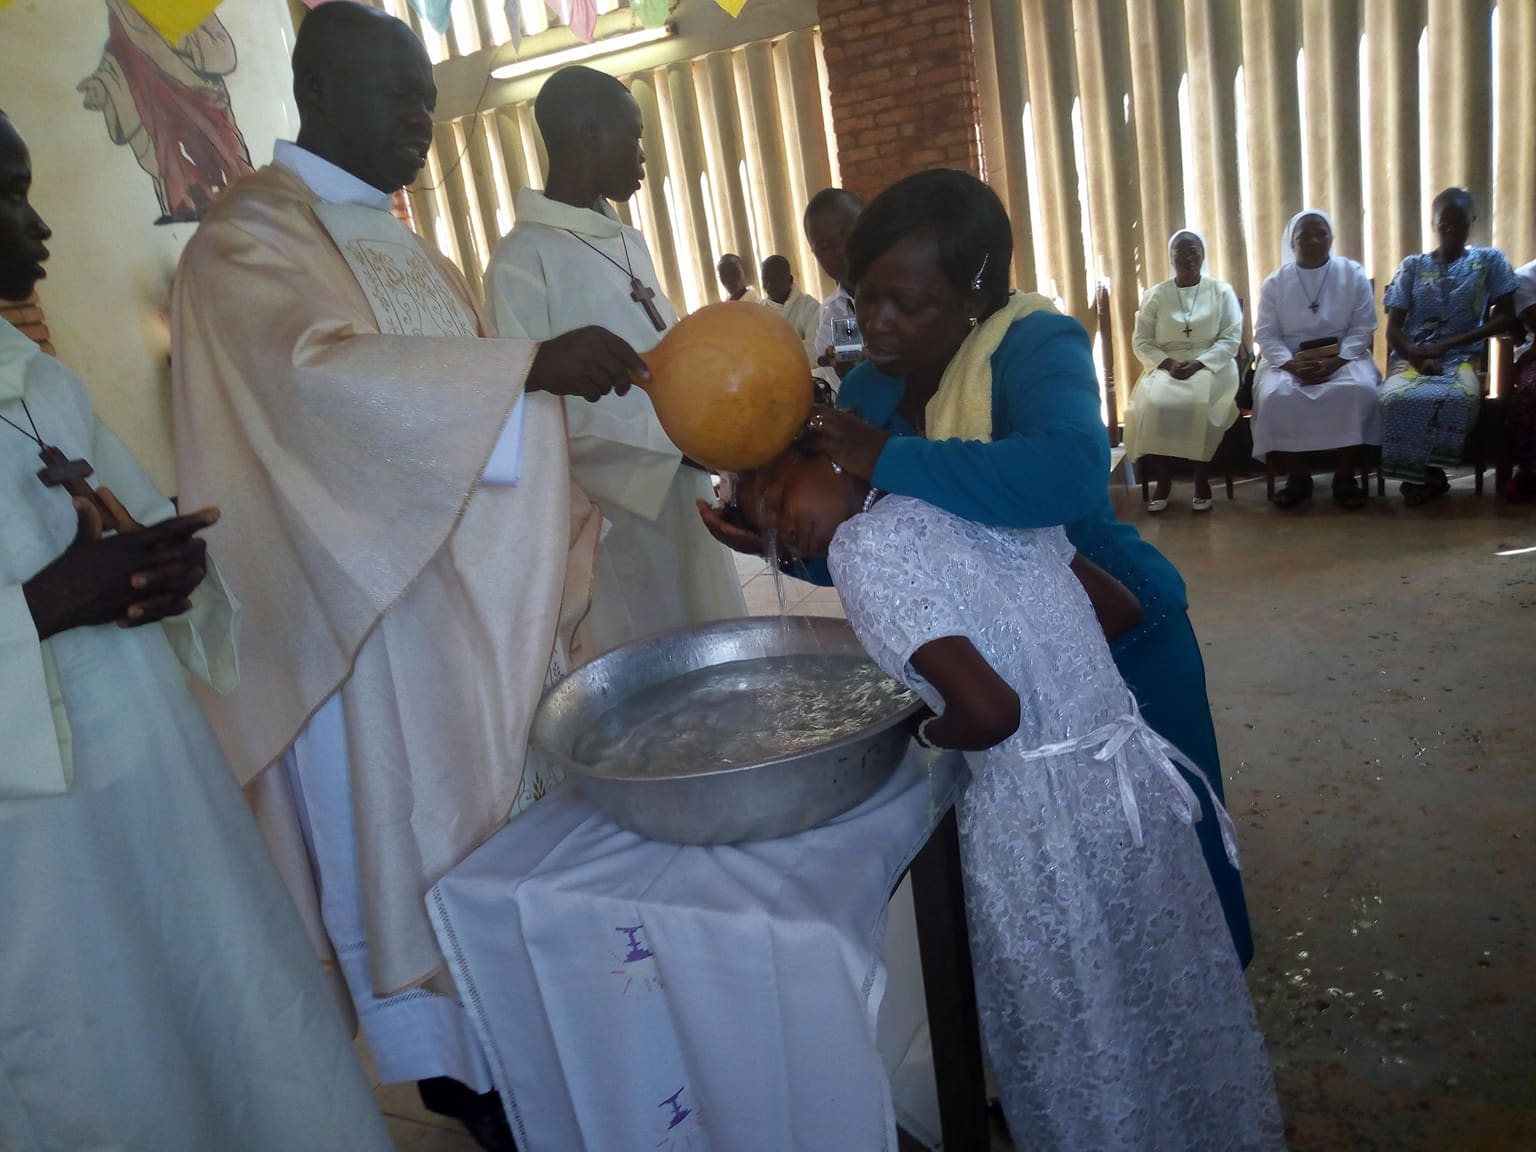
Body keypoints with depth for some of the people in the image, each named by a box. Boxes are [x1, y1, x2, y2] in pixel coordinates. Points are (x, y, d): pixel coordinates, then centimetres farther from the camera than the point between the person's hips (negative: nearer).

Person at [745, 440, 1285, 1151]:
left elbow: (990, 709, -24)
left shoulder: (862, 542, -14)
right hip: (1134, 773, 8)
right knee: (1159, 1007, 29)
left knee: (1076, 1032, 19)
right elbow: (1125, 607, 14)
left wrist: (926, 734, -3)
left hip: (1044, 818, -8)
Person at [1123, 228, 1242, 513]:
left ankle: (1202, 479, -17)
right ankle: (1163, 480, -15)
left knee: (1201, 403, -35)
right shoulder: (1154, 295, 9)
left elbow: (1231, 339, -1)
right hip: (1165, 367, 1)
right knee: (1152, 403, -31)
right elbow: (1141, 343, 3)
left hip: (1211, 366, -1)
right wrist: (1167, 363, -15)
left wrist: (1198, 364, -16)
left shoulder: (1222, 291, 7)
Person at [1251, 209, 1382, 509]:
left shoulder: (1353, 275, 3)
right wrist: (1293, 365, -20)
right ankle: (1297, 478, -15)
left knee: (1358, 391, -32)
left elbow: (1362, 328, -3)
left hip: (1343, 356, 0)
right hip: (1288, 359, 0)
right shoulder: (1274, 282, 4)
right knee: (1275, 396, -32)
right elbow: (1266, 335, -3)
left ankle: (1345, 478, -18)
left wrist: (1334, 362, -20)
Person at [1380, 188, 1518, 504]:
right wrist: (1418, 358, -15)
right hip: (1411, 356, 1)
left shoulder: (1490, 261, 11)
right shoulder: (1412, 267, 12)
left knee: (1459, 399, -39)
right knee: (1396, 399, -37)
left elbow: (1504, 317, 3)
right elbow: (1393, 329, 5)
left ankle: (1424, 474, -15)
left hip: (1462, 357, 0)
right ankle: (1429, 476, -15)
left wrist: (1448, 344, -9)